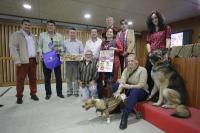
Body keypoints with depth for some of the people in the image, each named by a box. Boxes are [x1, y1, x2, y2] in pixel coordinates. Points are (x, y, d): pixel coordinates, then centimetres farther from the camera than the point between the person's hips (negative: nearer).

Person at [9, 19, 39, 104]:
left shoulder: (32, 36, 20)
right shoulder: (16, 35, 2)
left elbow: (36, 47, 22)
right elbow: (12, 48, -7)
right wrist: (17, 60, -16)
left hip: (33, 60, 5)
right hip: (23, 61, -5)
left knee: (33, 78, 8)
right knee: (20, 79, 1)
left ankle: (33, 94, 19)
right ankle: (19, 97, 13)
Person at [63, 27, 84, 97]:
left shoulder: (79, 42, 9)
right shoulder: (65, 42, 10)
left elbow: (82, 52, 6)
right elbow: (63, 51, 9)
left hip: (77, 61, -1)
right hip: (68, 61, 1)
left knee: (76, 77, 1)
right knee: (68, 77, 6)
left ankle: (76, 91, 12)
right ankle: (69, 91, 18)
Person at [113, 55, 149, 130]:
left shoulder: (142, 70, -15)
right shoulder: (126, 69, -2)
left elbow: (142, 85, -24)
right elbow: (122, 81, -17)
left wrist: (129, 86, -37)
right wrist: (119, 91, -37)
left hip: (142, 92, -5)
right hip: (129, 90, 5)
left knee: (134, 91, -39)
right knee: (115, 85, -15)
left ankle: (125, 116, -35)